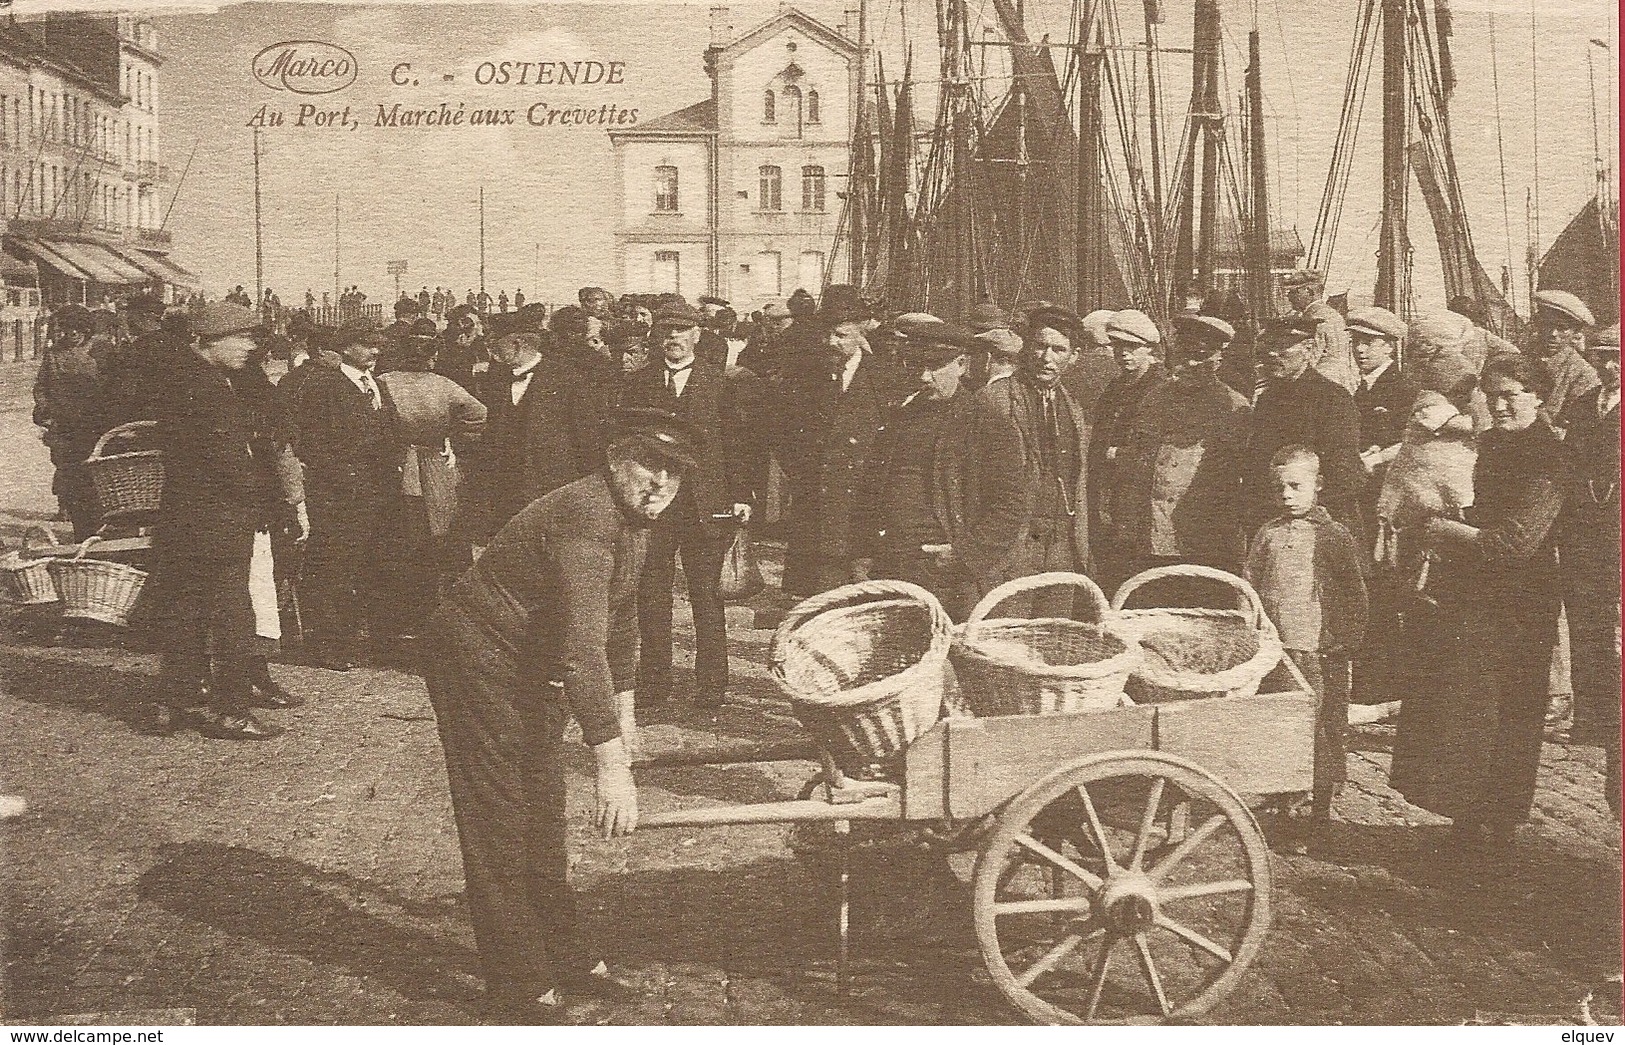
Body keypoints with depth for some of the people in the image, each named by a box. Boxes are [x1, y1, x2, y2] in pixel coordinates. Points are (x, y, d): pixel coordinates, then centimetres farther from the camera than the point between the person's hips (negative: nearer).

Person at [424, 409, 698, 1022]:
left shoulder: (632, 520, 1)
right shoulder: (586, 517, -30)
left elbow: (620, 618, 17)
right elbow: (581, 648, -38)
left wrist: (622, 709, 22)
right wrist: (611, 765, -39)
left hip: (535, 673, 10)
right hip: (481, 666, -10)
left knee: (544, 824, 18)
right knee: (503, 830, -3)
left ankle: (561, 962, 30)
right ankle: (521, 990, 8)